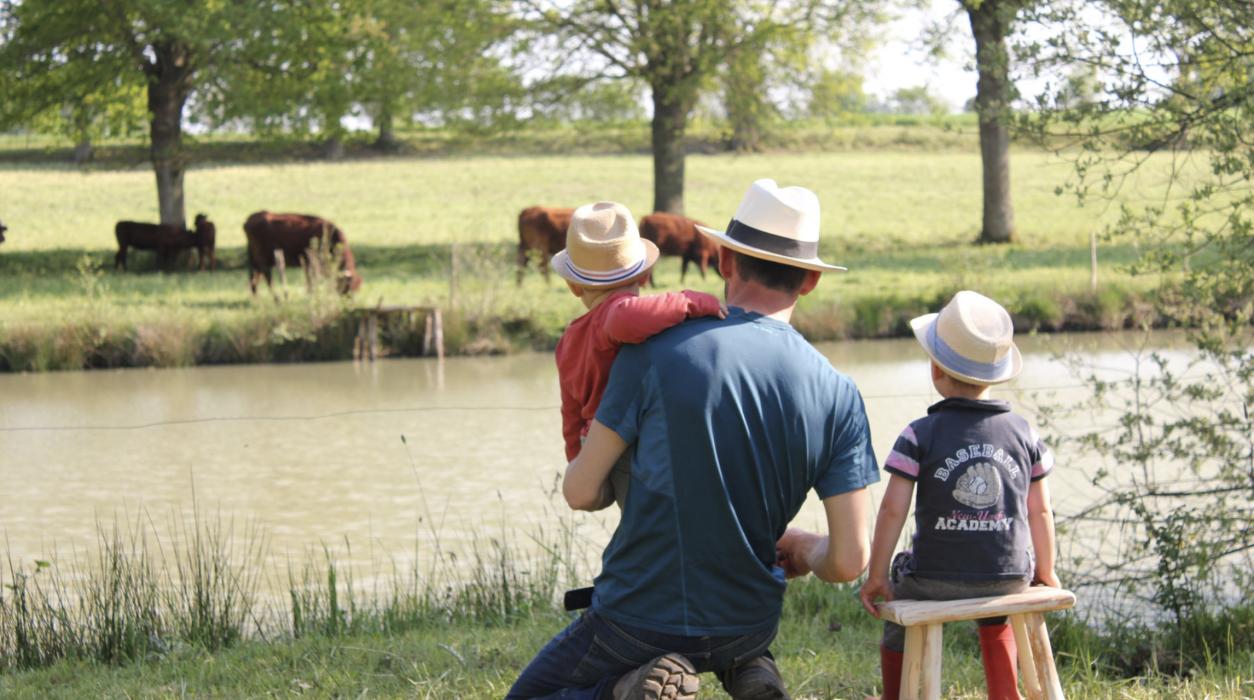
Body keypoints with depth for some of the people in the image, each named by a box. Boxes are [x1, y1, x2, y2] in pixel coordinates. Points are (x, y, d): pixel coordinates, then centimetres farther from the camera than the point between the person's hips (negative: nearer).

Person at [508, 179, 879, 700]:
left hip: (643, 620, -3)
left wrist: (576, 472, 17)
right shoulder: (837, 395, -9)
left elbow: (582, 492, -9)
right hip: (749, 625, 3)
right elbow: (850, 561, -10)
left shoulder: (654, 353, -16)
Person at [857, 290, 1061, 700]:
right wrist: (1045, 571, 18)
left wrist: (877, 576, -3)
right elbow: (1040, 510, 5)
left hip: (937, 579, -3)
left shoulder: (921, 436, -8)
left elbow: (893, 509, -11)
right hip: (1010, 579, 3)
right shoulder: (1023, 433, 1)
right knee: (996, 620, 38)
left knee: (898, 623, 28)